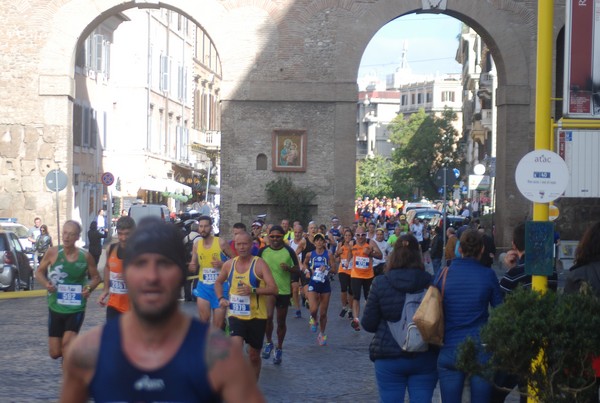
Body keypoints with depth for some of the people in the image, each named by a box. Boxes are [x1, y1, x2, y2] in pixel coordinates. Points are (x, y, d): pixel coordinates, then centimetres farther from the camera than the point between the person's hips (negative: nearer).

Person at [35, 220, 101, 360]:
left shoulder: (85, 257, -8)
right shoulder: (53, 253, -9)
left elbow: (96, 277, 7)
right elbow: (39, 272, 4)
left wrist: (89, 288, -15)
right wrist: (45, 284, -17)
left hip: (76, 309, -1)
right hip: (55, 308, 1)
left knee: (67, 342, -23)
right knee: (55, 353, 6)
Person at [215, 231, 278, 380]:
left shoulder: (259, 264, -10)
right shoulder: (229, 264, 2)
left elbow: (273, 289, -16)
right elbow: (218, 282, 21)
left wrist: (253, 290, -29)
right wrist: (221, 298, 3)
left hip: (256, 316, -1)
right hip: (235, 315, 2)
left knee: (254, 356, 11)